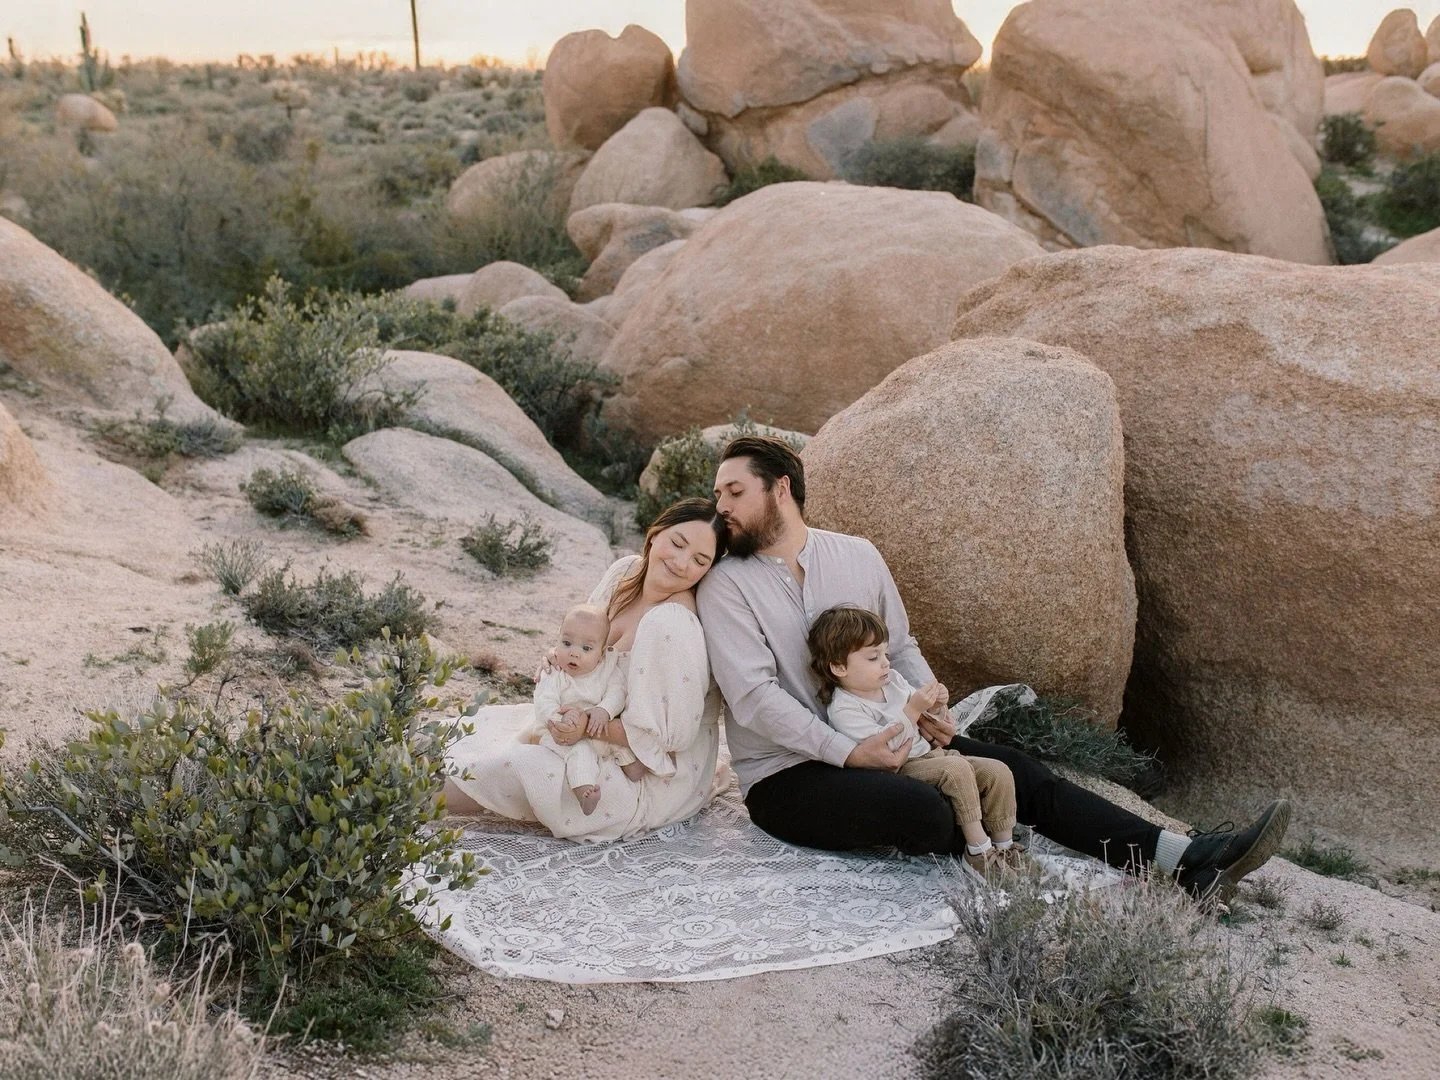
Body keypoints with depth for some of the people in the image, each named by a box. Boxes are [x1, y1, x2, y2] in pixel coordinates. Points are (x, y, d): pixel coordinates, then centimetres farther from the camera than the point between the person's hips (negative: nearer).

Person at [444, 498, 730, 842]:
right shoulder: (625, 571, -6)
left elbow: (666, 737, -26)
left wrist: (588, 729, -24)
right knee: (488, 723, 12)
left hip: (653, 778, -9)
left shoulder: (672, 626, -31)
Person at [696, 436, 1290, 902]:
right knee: (923, 809, -33)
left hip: (875, 741, 6)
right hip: (785, 777, -5)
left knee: (1014, 772, -7)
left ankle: (1188, 859, -10)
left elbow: (900, 647, 14)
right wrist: (849, 754, -25)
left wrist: (927, 704, -7)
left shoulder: (857, 555, 6)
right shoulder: (726, 586, -11)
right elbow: (754, 697, -19)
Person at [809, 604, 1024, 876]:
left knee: (998, 771, -6)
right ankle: (978, 850, -24)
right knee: (957, 769, -31)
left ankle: (1004, 846, 2)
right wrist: (913, 710, -27)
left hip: (928, 752, 8)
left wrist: (935, 706, -4)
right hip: (898, 770, -8)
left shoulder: (892, 680, 7)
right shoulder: (843, 709, -17)